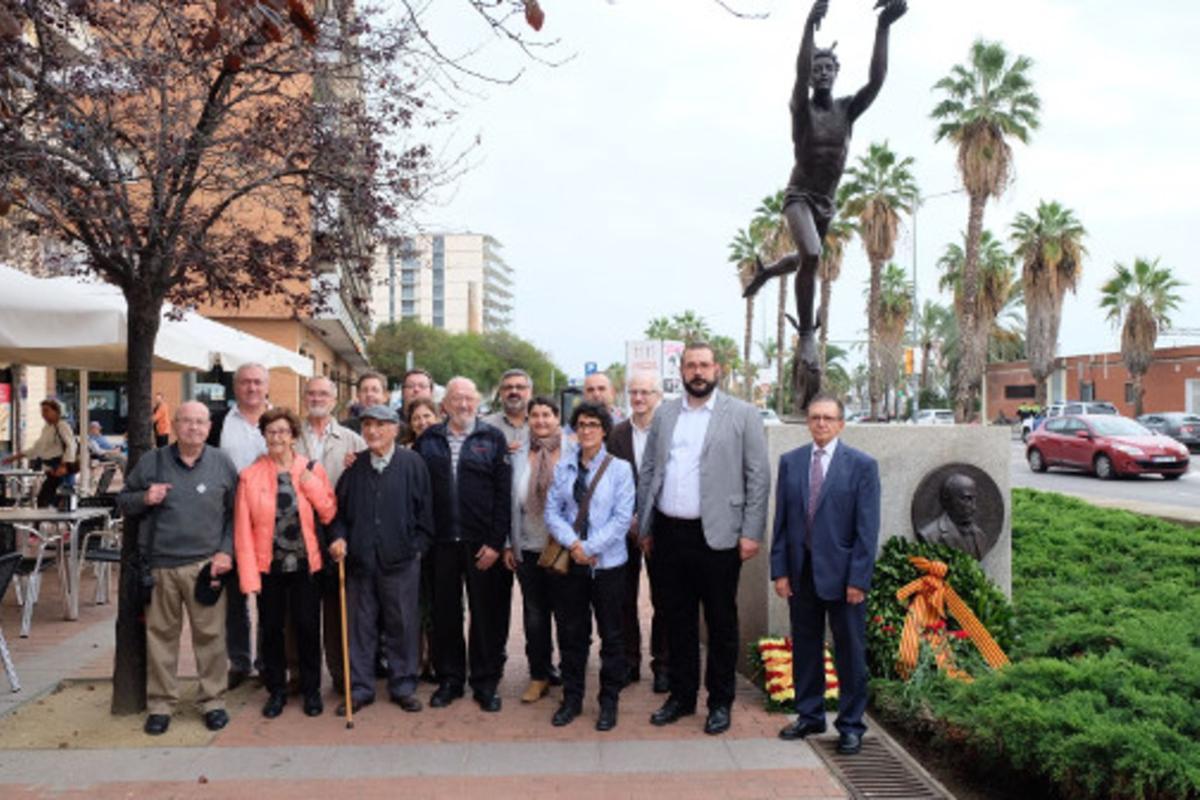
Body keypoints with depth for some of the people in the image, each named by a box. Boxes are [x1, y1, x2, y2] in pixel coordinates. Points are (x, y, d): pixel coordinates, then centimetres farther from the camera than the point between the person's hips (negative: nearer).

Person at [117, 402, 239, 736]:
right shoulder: (152, 462, 6)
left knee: (210, 634, 3)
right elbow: (123, 501, 14)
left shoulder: (222, 464, 5)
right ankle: (160, 704, 22)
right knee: (160, 634, 8)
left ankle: (213, 701, 16)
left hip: (206, 565, -1)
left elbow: (234, 513, 8)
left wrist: (226, 551, -2)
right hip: (160, 564, 1)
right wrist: (144, 498, -8)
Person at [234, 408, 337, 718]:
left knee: (307, 628, 5)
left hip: (305, 564, 0)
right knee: (271, 629, 10)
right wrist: (249, 575, -9)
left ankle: (311, 689, 23)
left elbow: (328, 515, -2)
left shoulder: (312, 470, 2)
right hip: (268, 565, 0)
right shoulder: (250, 475, -1)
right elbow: (243, 529, -3)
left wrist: (309, 482, -14)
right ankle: (276, 690, 27)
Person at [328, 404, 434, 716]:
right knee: (360, 626, 10)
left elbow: (424, 509, 0)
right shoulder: (355, 466, 7)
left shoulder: (412, 464, -2)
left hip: (401, 561, -2)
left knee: (402, 625, 7)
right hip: (360, 559, 3)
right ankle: (360, 688, 22)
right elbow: (339, 509, 14)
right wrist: (338, 537, -1)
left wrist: (416, 546, -3)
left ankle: (403, 686, 21)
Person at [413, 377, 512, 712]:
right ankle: (449, 679, 26)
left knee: (486, 614, 6)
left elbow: (503, 494, -4)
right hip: (441, 543, 2)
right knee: (444, 613, 11)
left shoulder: (493, 439, 1)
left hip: (482, 544, -2)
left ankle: (485, 683, 20)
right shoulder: (428, 440, 8)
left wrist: (496, 542, -8)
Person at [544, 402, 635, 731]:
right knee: (570, 633, 12)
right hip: (569, 563, 3)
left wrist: (590, 547, -14)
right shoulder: (562, 467, 4)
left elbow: (622, 518, -9)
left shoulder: (619, 469, -5)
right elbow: (551, 511, 2)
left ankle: (609, 703, 23)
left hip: (607, 564, -2)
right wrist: (573, 544, -13)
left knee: (611, 635, 8)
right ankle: (571, 698, 27)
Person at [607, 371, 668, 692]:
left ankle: (662, 665, 21)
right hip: (624, 529, 3)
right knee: (624, 599, 10)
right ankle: (629, 663, 23)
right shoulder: (616, 433, 3)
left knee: (663, 600, 8)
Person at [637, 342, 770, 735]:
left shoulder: (742, 415, -1)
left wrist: (751, 533, -8)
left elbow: (758, 476, -3)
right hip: (669, 534, 4)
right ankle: (681, 695, 28)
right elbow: (647, 472, 11)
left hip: (718, 536, -3)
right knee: (678, 619, 14)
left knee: (721, 621, 7)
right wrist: (645, 527, 8)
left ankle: (720, 701, 23)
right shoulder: (664, 414, 10)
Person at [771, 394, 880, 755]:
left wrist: (858, 579, -11)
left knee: (850, 651, 7)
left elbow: (868, 528, -6)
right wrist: (780, 570, 1)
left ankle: (851, 724, 22)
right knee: (804, 647, 13)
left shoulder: (862, 465, -4)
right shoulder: (790, 462, 6)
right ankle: (810, 715, 30)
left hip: (842, 573, -3)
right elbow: (781, 521, 6)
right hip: (801, 573, 3)